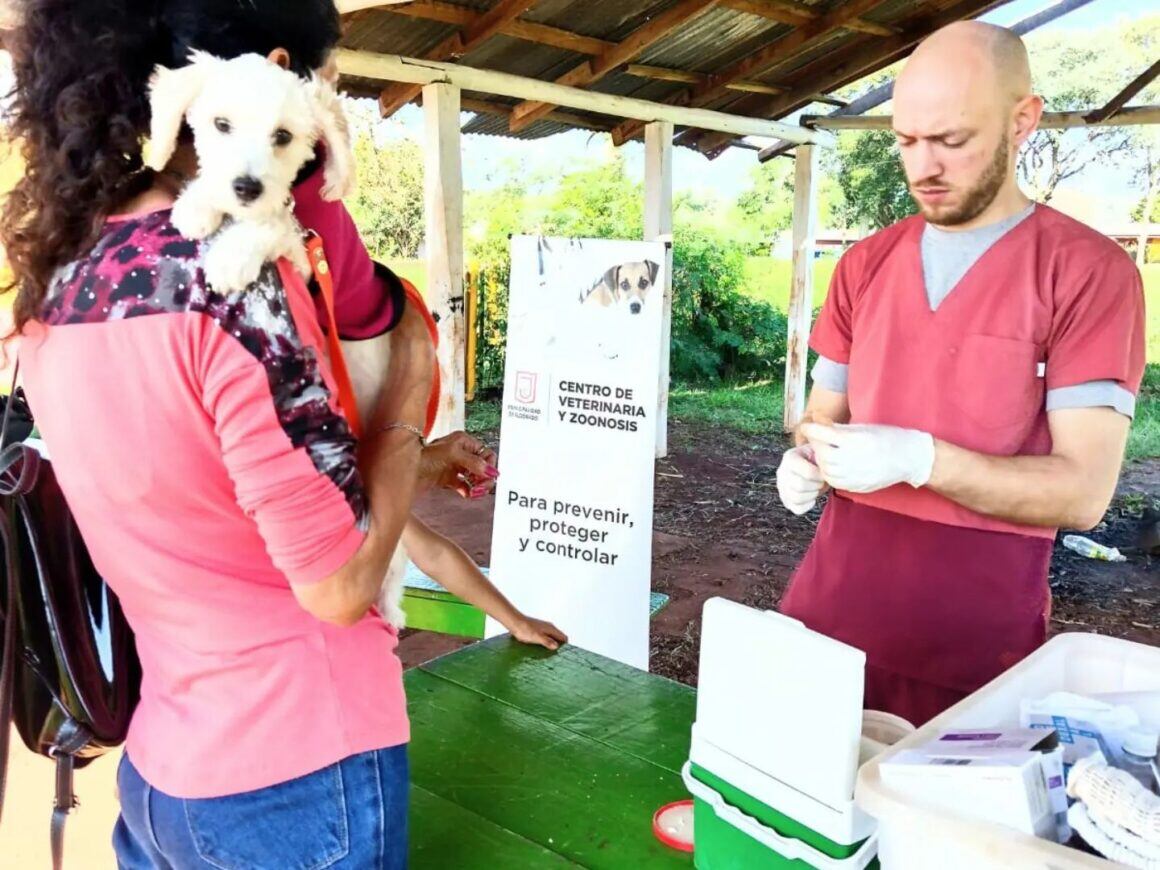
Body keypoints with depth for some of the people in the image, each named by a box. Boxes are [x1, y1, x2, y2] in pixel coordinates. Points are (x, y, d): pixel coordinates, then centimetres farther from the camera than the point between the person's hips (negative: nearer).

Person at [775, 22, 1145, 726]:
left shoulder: (1089, 272, -7)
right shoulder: (865, 265, 8)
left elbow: (1084, 491, -12)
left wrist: (919, 459, -24)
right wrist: (806, 462, -6)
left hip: (980, 616, -4)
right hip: (835, 588, 4)